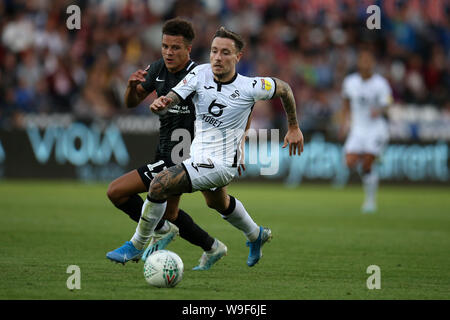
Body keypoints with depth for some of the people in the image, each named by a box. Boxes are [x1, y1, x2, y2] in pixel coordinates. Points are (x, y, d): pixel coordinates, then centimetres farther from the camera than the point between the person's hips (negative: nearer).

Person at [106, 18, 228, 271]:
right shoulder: (159, 69, 1)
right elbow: (132, 102, 9)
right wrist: (132, 86, -13)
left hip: (179, 158, -9)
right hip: (164, 152, 9)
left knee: (116, 191, -12)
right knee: (168, 213, 25)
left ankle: (161, 231, 3)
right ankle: (212, 248, 41)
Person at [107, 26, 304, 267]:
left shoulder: (250, 87, -17)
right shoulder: (200, 74, -9)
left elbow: (284, 88, 0)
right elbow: (171, 99, -17)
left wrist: (294, 128, 8)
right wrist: (161, 103, -41)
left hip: (220, 164, -7)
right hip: (200, 157, 7)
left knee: (159, 185, -22)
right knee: (217, 202, 34)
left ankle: (137, 245, -5)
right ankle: (256, 236, 62)